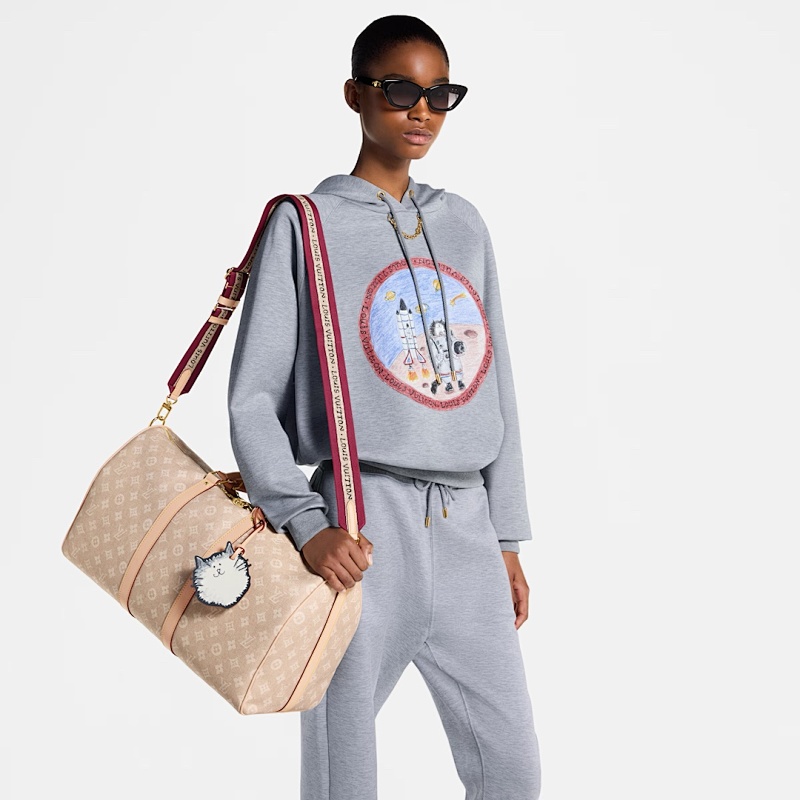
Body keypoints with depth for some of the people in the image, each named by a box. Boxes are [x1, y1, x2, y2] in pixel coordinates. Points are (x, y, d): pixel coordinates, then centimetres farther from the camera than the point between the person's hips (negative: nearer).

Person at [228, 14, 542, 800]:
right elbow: (254, 400, -4)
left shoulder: (463, 225, 14)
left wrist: (507, 535, 13)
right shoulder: (306, 225, 0)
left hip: (467, 531, 5)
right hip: (361, 534, -4)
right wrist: (305, 523, -16)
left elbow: (494, 384, 15)